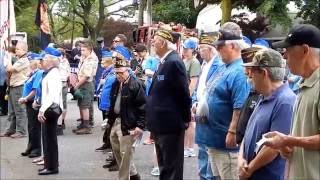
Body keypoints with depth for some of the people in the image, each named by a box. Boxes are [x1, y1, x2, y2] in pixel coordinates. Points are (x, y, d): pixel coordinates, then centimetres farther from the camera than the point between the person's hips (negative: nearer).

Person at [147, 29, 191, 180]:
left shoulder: (174, 62, -18)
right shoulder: (165, 61, 12)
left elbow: (183, 93, -17)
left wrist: (185, 118, -10)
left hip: (170, 124, -10)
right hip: (162, 124, 10)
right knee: (164, 167, 20)